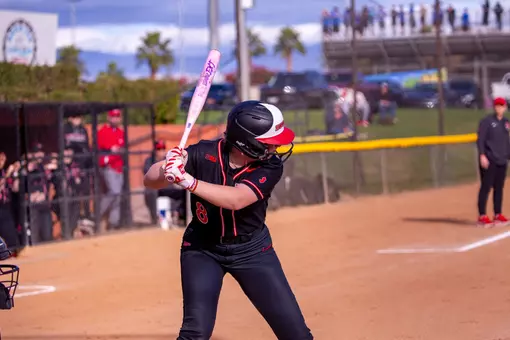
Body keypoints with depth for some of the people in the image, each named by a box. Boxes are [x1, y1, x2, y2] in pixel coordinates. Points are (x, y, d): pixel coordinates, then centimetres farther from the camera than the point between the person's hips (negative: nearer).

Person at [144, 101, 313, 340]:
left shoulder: (270, 166, -20)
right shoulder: (204, 154, -21)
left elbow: (236, 199, -36)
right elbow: (150, 180, -20)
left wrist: (188, 181, -45)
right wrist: (166, 169, -43)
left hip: (252, 249, 1)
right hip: (202, 248, -1)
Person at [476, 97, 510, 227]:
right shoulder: (486, 121, -5)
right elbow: (480, 139, -9)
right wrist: (482, 155, -17)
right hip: (489, 161, -6)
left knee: (499, 188, 8)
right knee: (486, 187, -6)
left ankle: (498, 215, 14)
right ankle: (482, 216, -5)